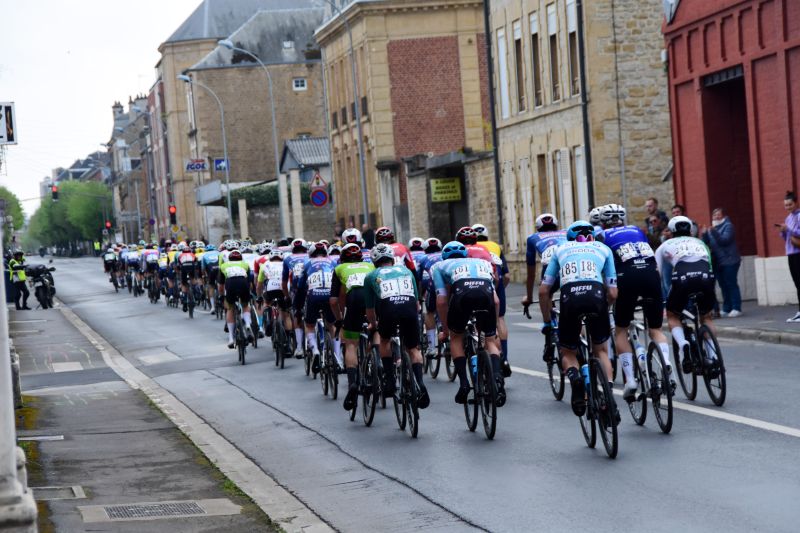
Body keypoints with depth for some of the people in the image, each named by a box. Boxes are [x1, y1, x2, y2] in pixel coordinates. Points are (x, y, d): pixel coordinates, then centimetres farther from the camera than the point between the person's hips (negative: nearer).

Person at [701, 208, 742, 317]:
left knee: (731, 284, -8)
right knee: (723, 286, 5)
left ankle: (736, 308, -7)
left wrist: (714, 232, -27)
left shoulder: (728, 226, -3)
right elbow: (707, 244, 11)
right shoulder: (712, 228, 17)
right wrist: (704, 234, -7)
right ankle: (726, 309, 7)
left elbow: (724, 240, -17)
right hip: (717, 262, 6)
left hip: (729, 261, -6)